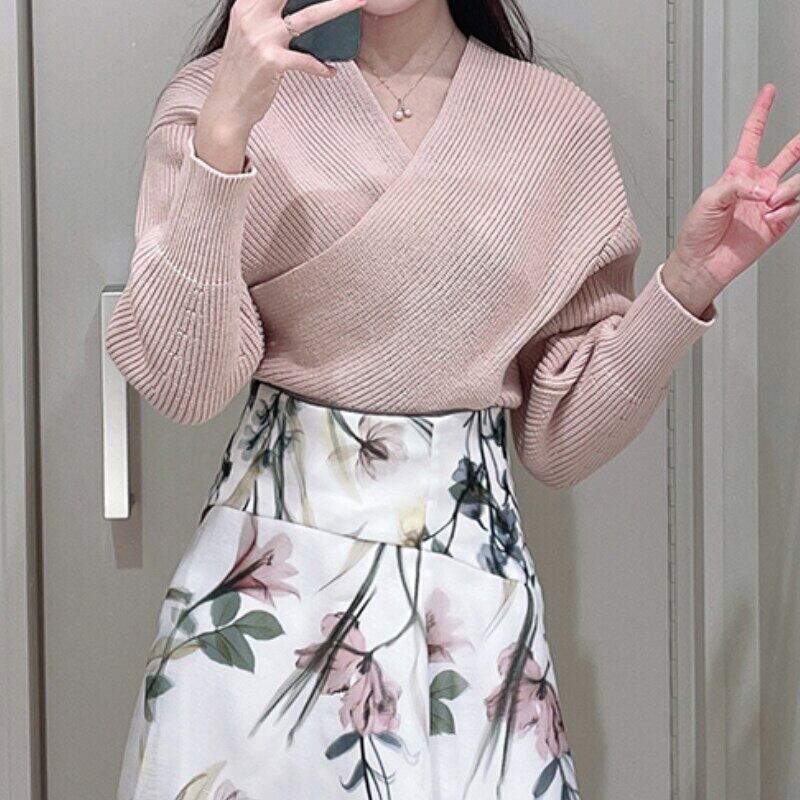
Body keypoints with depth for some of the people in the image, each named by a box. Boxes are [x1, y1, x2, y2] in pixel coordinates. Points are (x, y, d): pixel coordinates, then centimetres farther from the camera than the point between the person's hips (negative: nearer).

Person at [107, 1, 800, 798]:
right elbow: (179, 383, -14)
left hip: (473, 584, 1)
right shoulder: (219, 95, -3)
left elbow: (562, 437, 5)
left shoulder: (562, 122, 2)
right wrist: (222, 134, -23)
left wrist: (688, 281, -9)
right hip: (265, 577, -1)